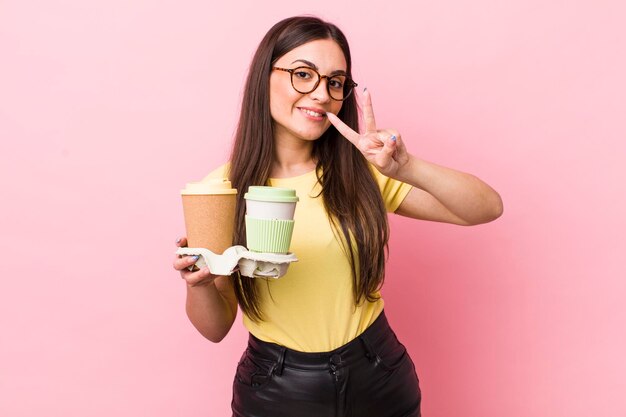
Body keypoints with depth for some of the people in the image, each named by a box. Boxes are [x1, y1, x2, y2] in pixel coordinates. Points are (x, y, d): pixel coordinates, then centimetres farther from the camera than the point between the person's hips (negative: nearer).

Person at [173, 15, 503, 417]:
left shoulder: (363, 174, -6)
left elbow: (488, 208, -11)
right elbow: (216, 328, -3)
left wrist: (408, 168, -27)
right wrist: (199, 283, -25)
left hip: (380, 383, 2)